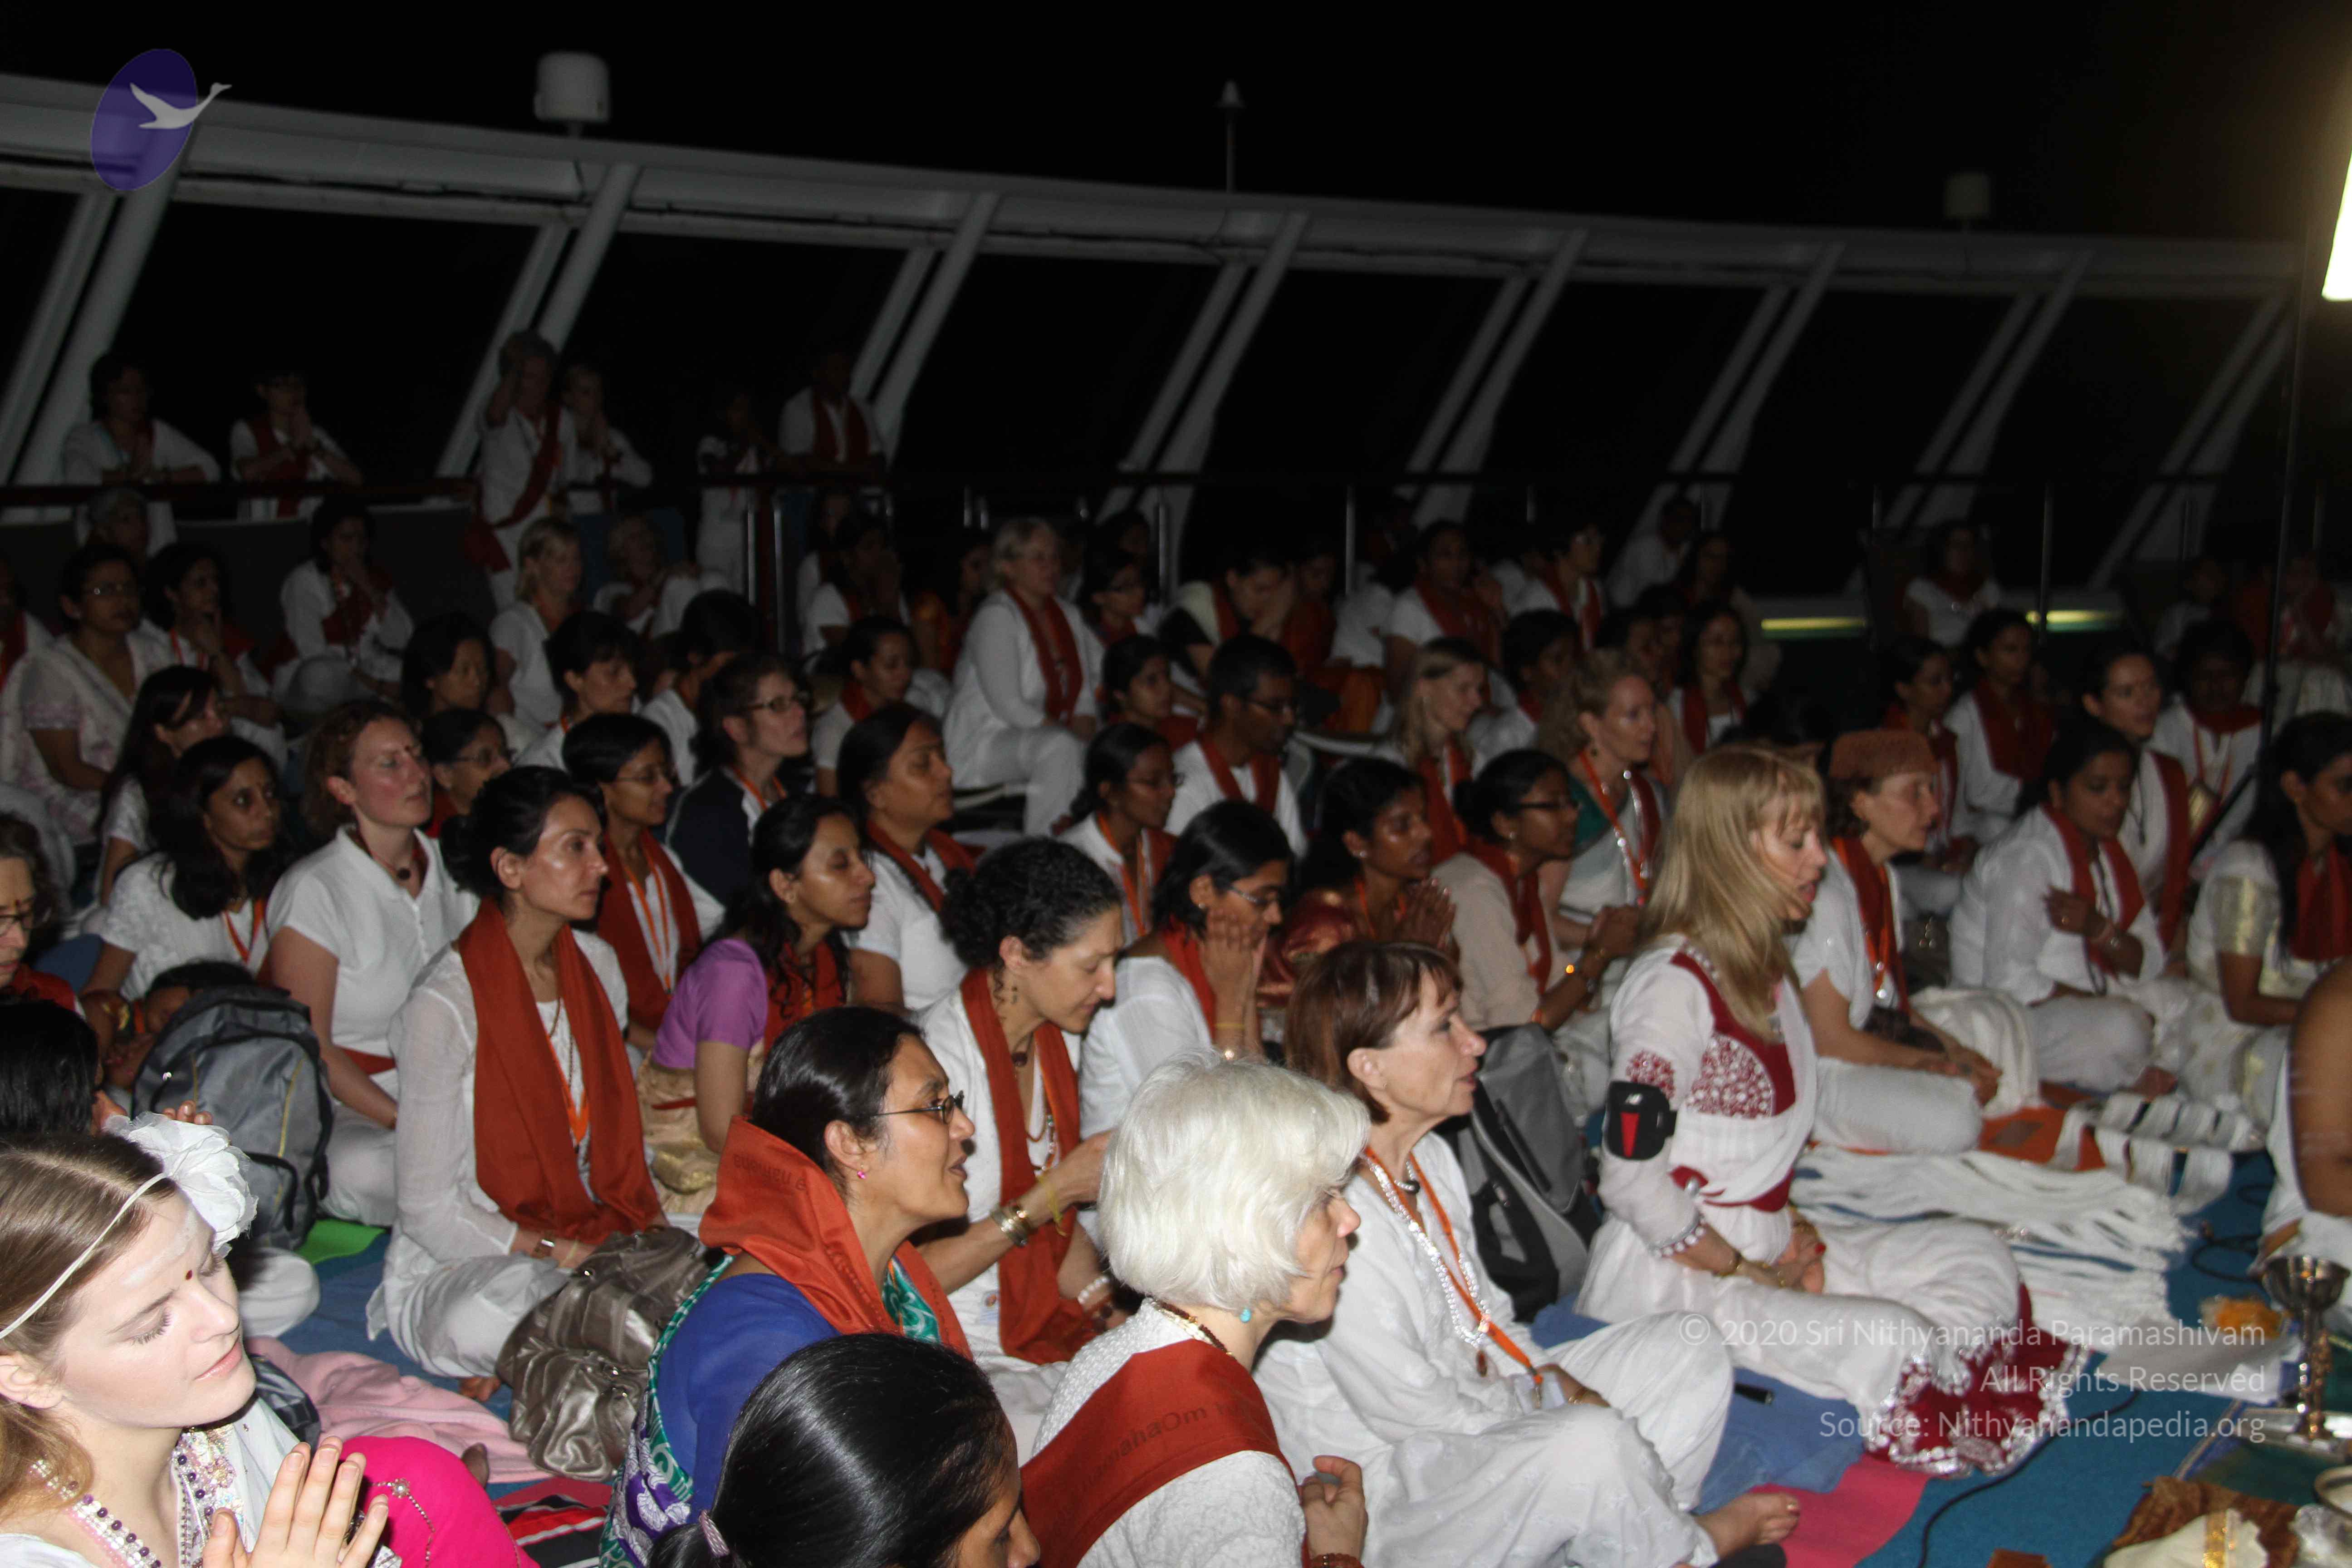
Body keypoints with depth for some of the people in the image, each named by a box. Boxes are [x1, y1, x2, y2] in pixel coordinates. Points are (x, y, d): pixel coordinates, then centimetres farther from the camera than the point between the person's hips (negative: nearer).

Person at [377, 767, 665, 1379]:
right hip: (455, 1271, -6)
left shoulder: (597, 966, 7)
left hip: (591, 1241, 6)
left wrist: (654, 1231, -4)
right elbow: (430, 1211, -14)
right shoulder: (445, 1005, -15)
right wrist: (566, 1255, -21)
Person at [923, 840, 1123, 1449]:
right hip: (965, 1366, -8)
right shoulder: (940, 1059, -21)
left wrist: (1100, 1302, -1)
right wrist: (1057, 1190, -20)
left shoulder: (1056, 1037, 6)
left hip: (1048, 1331, 8)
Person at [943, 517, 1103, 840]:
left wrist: (1085, 726, -3)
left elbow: (1084, 691, 18)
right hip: (985, 744, -8)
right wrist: (1068, 731, -18)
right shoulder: (996, 617, -11)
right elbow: (1007, 705, -19)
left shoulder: (1067, 614, 14)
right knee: (1061, 747, -37)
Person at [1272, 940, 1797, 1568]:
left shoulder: (1431, 1158, 6)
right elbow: (1414, 1408, -23)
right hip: (1380, 1495, -10)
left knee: (1690, 1345, 5)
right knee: (1595, 1441, -31)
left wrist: (1553, 1377, -4)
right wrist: (1553, 1395, -10)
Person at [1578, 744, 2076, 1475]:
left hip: (1765, 1245, 9)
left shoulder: (1765, 966, 11)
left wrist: (1791, 1227, 2)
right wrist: (1748, 1270, -13)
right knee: (1894, 1340, -25)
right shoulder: (1674, 983, -18)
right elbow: (1632, 1178, -22)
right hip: (1670, 1275, -9)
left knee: (1981, 1260, 2)